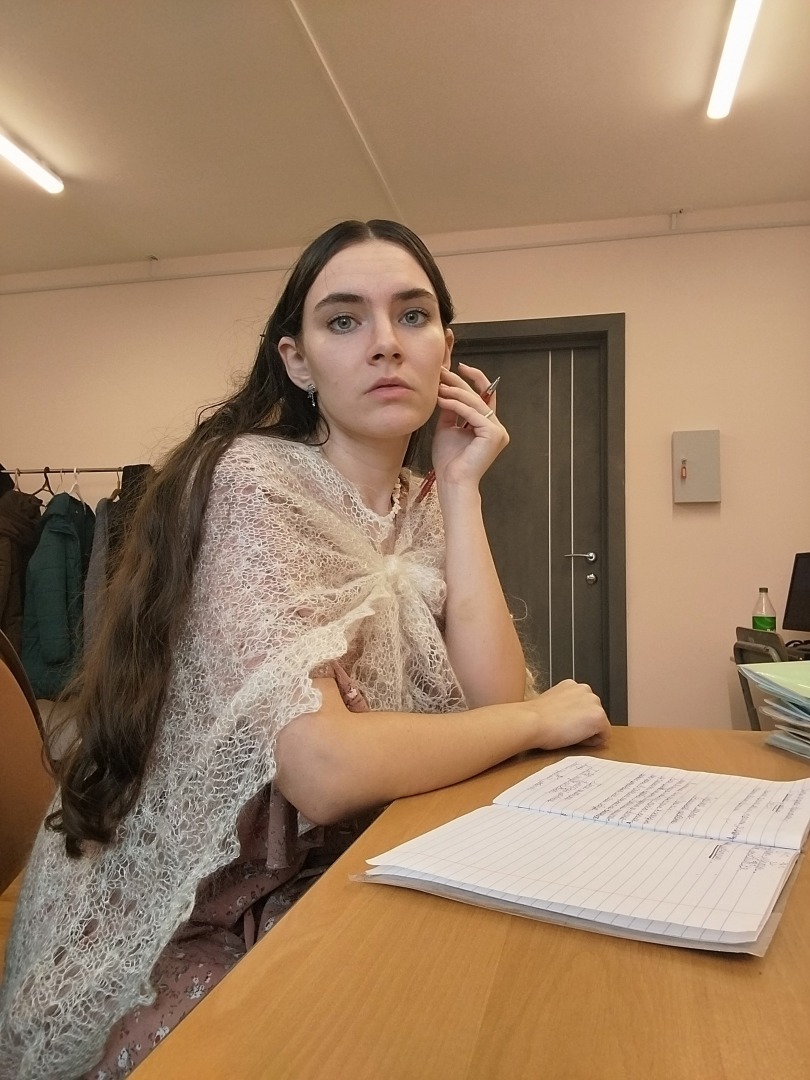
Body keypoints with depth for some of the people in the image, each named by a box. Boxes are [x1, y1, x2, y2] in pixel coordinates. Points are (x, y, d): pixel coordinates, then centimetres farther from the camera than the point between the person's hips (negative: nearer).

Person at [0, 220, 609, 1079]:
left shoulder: (423, 513, 2)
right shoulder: (253, 480, -20)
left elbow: (489, 699, -9)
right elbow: (325, 768, -30)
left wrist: (460, 491, -9)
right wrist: (543, 718, -16)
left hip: (335, 894, 6)